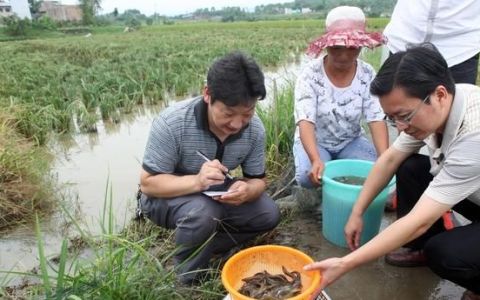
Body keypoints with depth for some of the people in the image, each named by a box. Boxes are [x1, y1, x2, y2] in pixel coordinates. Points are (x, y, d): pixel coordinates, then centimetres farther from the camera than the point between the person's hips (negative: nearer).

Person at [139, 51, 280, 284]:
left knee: (268, 214, -13)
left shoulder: (254, 129, -17)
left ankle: (200, 249, 1)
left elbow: (257, 180, -7)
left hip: (216, 194, 5)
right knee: (203, 212, -36)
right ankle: (189, 279, -5)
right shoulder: (171, 123, -30)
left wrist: (247, 190, -34)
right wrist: (196, 181, -43)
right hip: (168, 196, -4)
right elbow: (147, 183, -24)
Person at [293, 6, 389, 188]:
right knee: (308, 176, -31)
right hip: (315, 141, -2)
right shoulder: (310, 74, -20)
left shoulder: (367, 74, -12)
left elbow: (377, 119, -18)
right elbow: (305, 121, -31)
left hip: (351, 141, 3)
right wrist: (316, 160, -48)